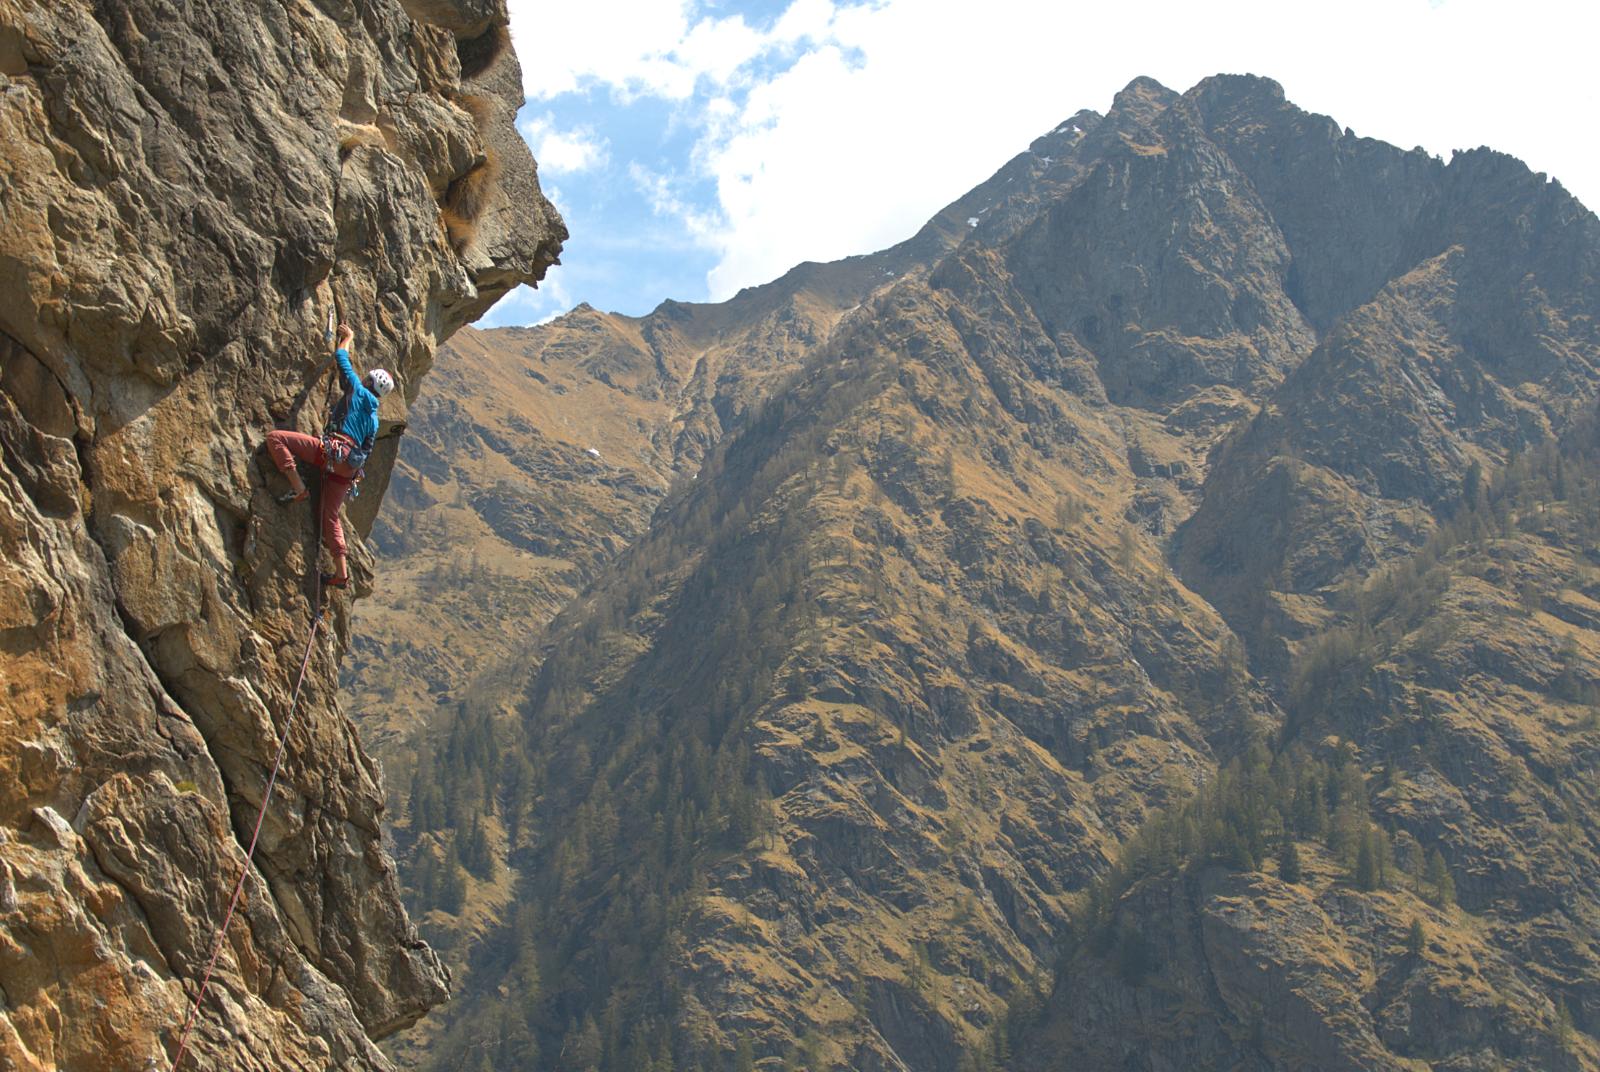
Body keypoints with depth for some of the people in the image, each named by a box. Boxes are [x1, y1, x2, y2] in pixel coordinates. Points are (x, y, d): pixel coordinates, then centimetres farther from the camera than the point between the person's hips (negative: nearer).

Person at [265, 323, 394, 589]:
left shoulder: (357, 390, 10)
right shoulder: (374, 417, 26)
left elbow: (341, 358, 18)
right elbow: (367, 449, 26)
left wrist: (347, 338, 36)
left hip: (334, 449, -8)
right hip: (350, 465, 8)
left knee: (275, 437, -9)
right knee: (330, 515, 15)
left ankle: (298, 488, -17)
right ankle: (341, 574, 13)